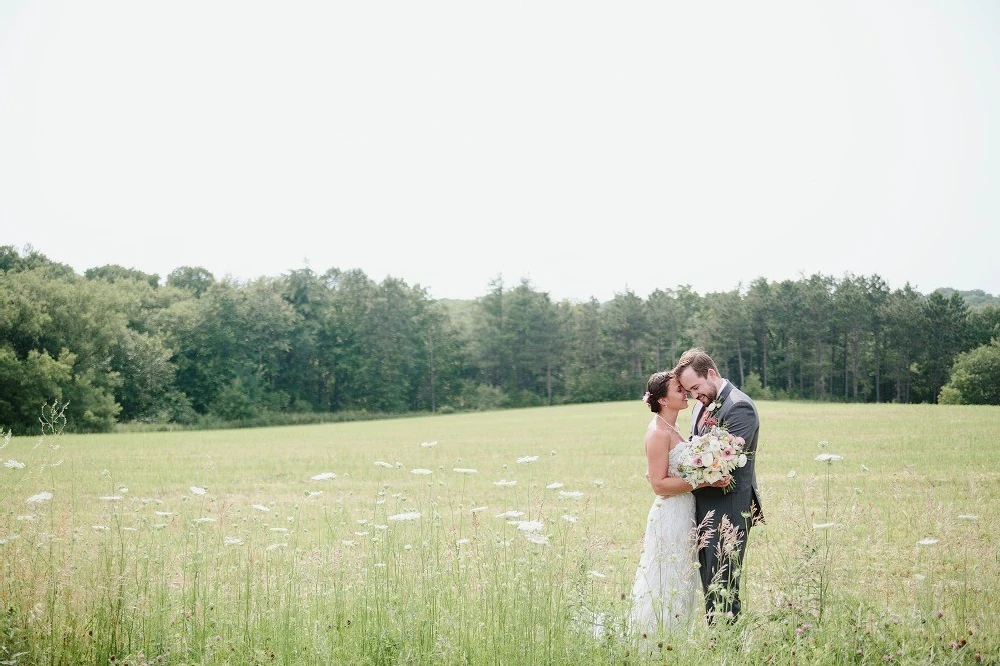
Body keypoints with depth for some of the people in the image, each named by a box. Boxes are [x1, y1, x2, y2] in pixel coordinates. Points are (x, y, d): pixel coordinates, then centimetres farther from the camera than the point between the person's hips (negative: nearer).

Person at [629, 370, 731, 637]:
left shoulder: (669, 429, 12)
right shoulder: (658, 432, -17)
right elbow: (659, 484, -20)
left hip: (683, 515, 10)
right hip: (671, 517, -10)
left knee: (681, 582, 15)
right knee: (667, 585, -3)